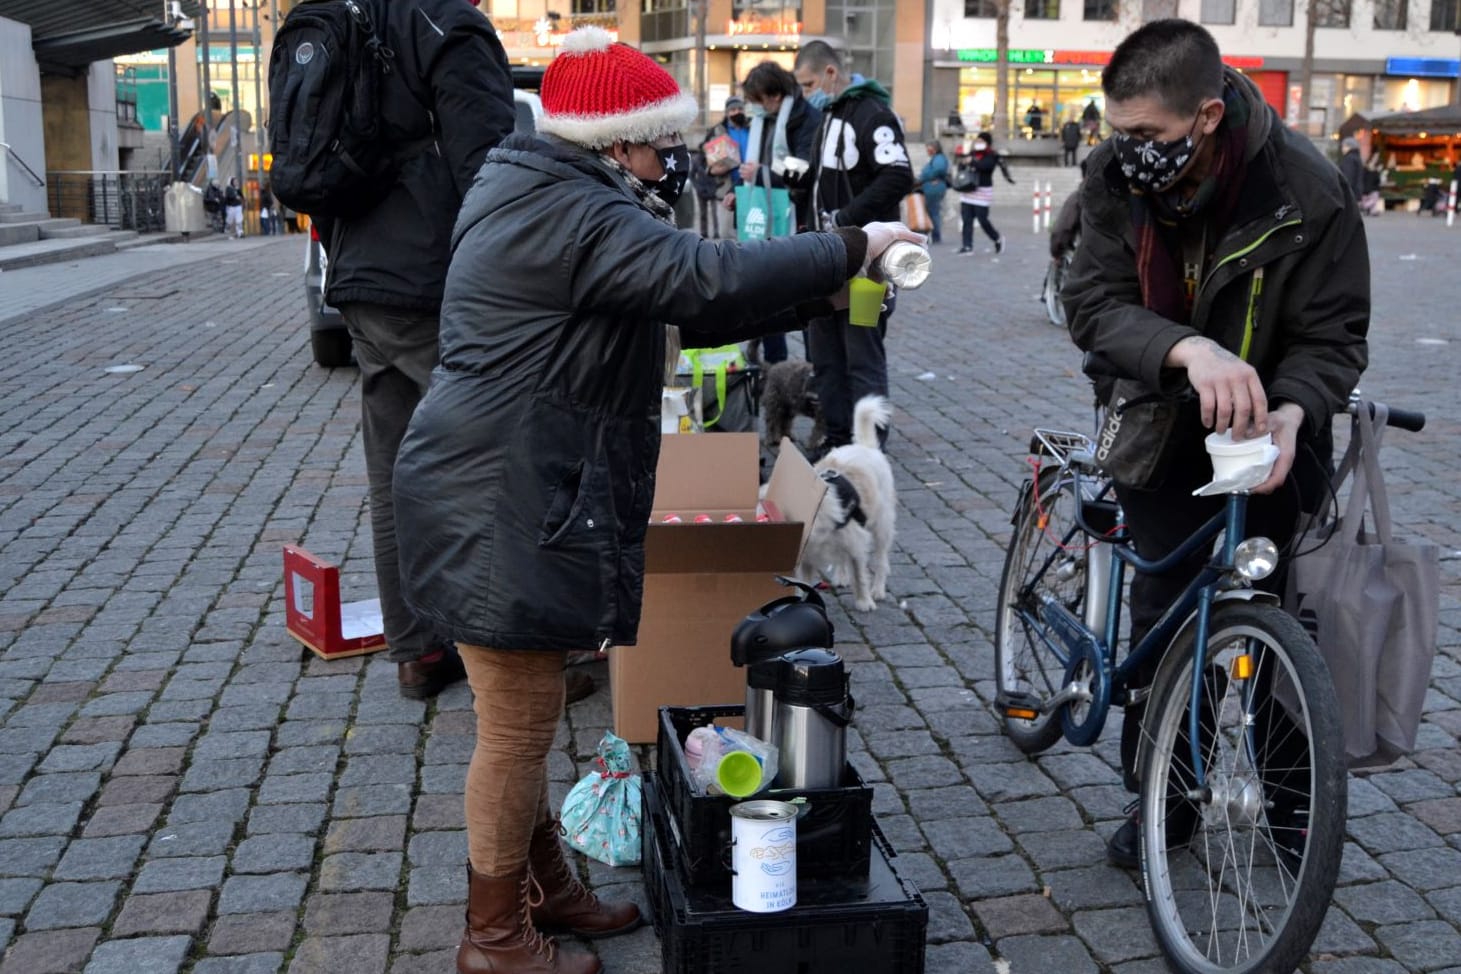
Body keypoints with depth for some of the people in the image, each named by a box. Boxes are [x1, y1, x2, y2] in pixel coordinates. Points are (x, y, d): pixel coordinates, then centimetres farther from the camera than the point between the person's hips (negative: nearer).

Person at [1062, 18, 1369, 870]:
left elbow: (1333, 338, -16)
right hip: (1165, 430, 1)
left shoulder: (1309, 193, -23)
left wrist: (1292, 411, -37)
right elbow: (1096, 304, -23)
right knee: (1163, 619, 4)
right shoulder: (1116, 177, -17)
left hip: (1272, 442, -1)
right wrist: (1188, 349, -42)